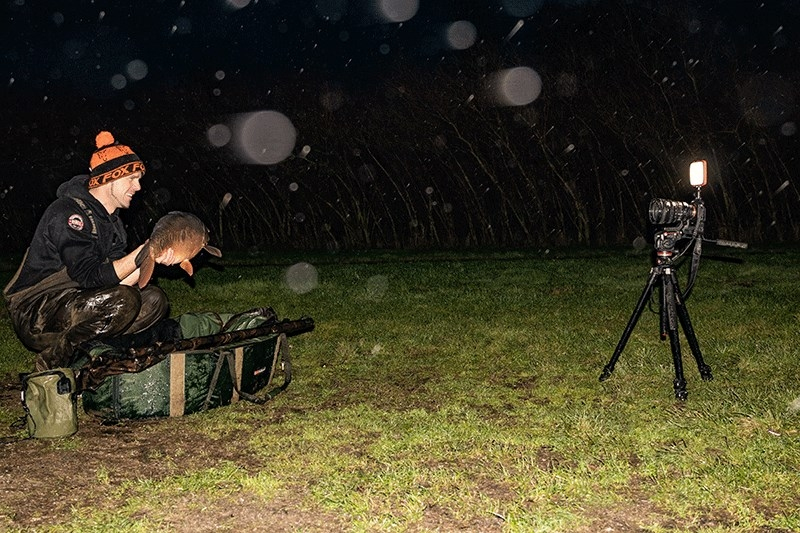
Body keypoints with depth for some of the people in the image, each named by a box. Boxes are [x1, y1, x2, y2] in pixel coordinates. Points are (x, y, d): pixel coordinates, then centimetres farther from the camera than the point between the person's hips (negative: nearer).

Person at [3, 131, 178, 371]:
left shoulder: (111, 221, 12)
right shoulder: (68, 213, -17)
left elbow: (117, 280, 5)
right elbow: (90, 278, -25)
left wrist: (152, 259, -11)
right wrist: (142, 253, -22)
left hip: (76, 304, 9)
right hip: (35, 316, -9)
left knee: (155, 300, -2)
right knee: (125, 300, -30)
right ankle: (53, 359, -13)